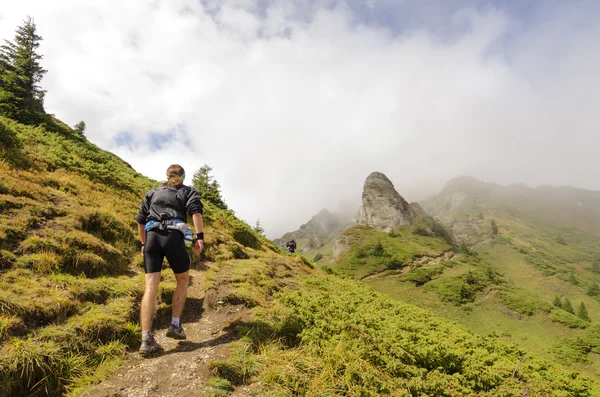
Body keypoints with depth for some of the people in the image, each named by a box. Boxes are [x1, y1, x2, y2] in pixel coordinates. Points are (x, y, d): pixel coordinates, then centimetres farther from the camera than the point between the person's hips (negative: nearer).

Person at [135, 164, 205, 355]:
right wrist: (200, 237, -7)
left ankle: (146, 340, -7)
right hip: (173, 237, -3)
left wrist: (144, 243, 32)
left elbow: (140, 220, 23)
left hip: (152, 237, 3)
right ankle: (175, 325, 13)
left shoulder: (152, 192, 28)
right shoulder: (188, 191, 18)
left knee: (150, 288, -2)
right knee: (183, 280, 18)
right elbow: (195, 211, -3)